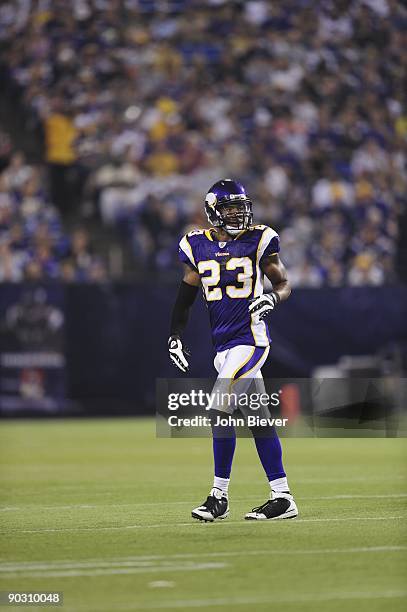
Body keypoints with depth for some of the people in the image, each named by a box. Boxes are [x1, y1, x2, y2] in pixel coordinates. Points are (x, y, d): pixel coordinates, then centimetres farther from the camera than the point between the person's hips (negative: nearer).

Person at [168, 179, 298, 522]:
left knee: (219, 412, -14)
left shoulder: (257, 241, -3)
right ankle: (282, 497, 13)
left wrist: (272, 299, -17)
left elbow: (284, 284, 4)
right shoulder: (198, 247, 9)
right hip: (223, 345, 5)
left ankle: (219, 496, -4)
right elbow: (186, 297, 17)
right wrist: (175, 336, 10)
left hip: (250, 340, -5)